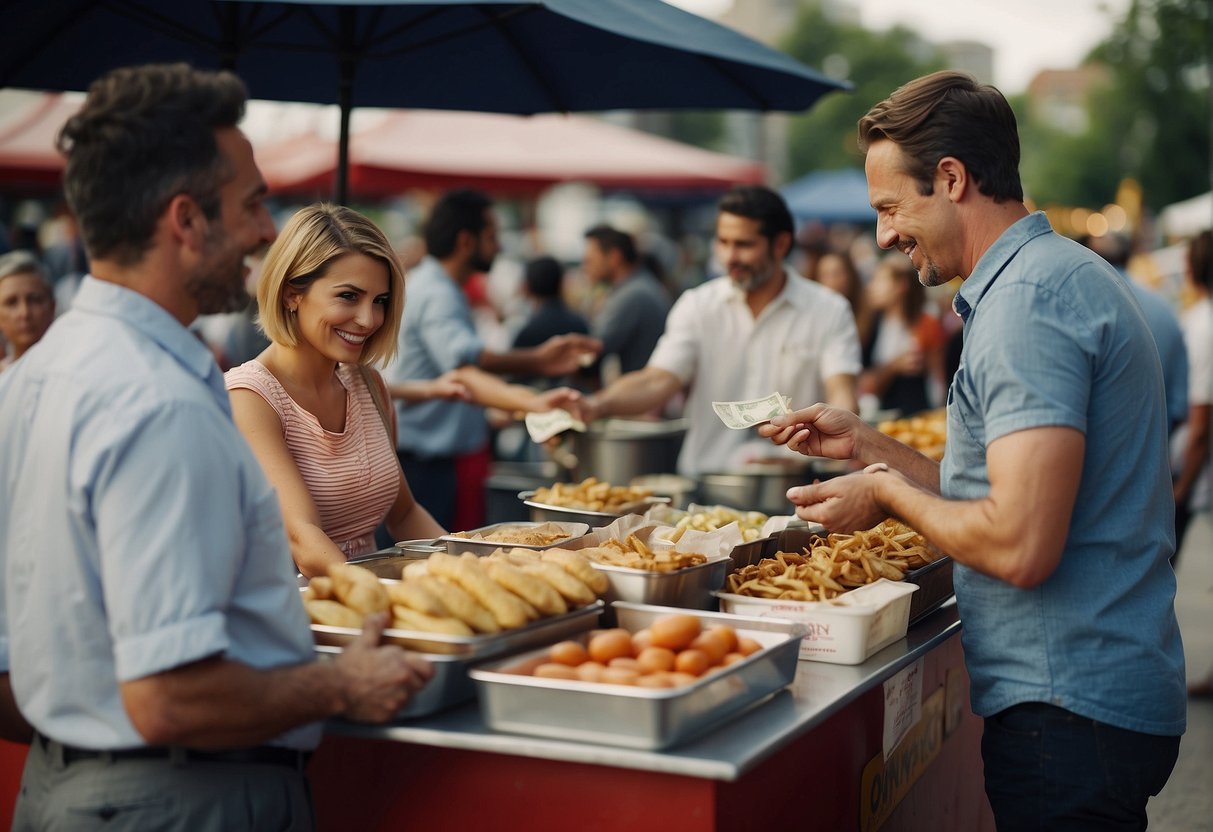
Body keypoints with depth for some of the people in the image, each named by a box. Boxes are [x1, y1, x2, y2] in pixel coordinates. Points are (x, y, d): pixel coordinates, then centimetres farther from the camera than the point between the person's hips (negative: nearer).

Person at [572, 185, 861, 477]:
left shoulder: (829, 312, 6)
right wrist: (598, 404, -22)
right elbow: (658, 382, -1)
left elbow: (841, 395, -5)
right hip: (704, 480, 1)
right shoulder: (696, 306, 9)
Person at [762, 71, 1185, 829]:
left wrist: (887, 492, -10)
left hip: (1066, 710, -10)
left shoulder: (1027, 298, -18)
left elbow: (1019, 546, -26)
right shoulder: (1059, 273, 15)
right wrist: (864, 445, 16)